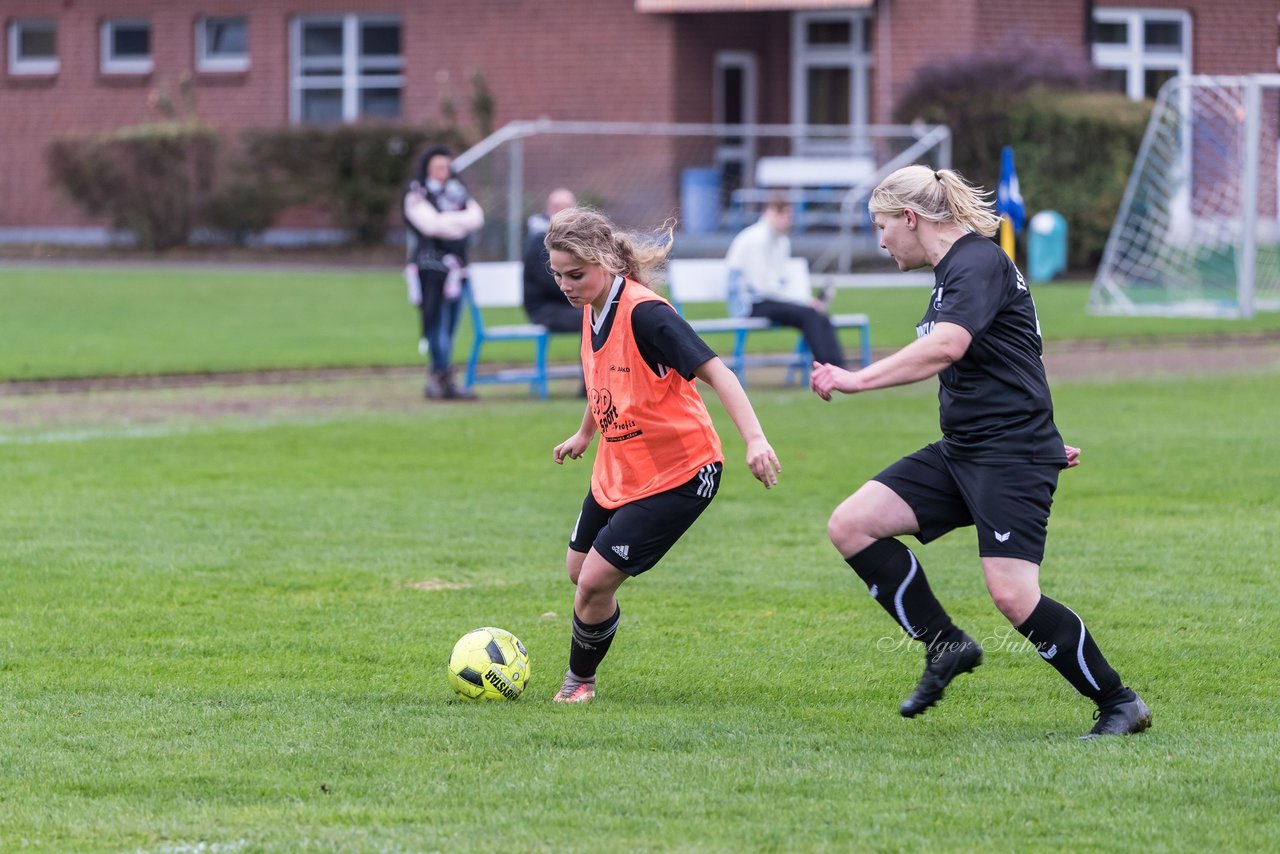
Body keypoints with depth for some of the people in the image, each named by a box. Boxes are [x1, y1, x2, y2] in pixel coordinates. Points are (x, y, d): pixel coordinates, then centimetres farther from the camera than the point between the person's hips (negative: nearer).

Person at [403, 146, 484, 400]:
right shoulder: (417, 193, 0)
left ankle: (435, 380, 8)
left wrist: (446, 220, -13)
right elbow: (430, 224, -15)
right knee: (436, 322, -10)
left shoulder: (458, 191, 17)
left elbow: (476, 217, 2)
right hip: (429, 264, -6)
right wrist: (460, 223, -5)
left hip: (456, 268, 6)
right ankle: (444, 379, -13)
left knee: (450, 324, 5)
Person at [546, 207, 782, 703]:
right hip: (617, 471, 9)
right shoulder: (591, 309, 0)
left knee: (596, 581, -10)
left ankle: (580, 680, 14)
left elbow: (714, 372, -30)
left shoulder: (644, 313, -26)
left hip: (678, 475, -9)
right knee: (579, 570, 17)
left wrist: (754, 439, -41)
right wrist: (585, 433, 37)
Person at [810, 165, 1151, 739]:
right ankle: (945, 646, 5)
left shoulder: (978, 263, -14)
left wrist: (857, 380, -34)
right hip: (958, 454, 10)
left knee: (1014, 596, -19)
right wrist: (1042, 439, 36)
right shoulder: (954, 269, 17)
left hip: (1011, 456, -10)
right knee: (850, 525, -3)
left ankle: (1120, 704, -4)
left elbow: (946, 347, -31)